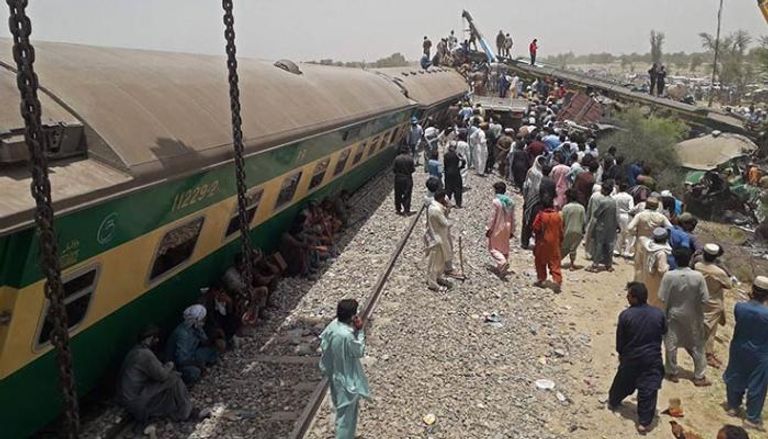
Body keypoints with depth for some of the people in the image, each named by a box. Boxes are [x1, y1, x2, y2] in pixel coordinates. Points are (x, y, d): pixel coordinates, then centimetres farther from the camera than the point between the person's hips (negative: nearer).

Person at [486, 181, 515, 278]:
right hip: (507, 229, 6)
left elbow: (492, 217, -16)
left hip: (497, 229, -6)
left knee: (493, 248, 4)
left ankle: (503, 262, -18)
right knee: (504, 248, 16)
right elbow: (512, 218, 6)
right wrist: (512, 231, 15)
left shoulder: (496, 202, -18)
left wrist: (488, 229, -7)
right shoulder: (510, 202, 1)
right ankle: (502, 268, 24)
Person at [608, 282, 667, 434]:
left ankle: (613, 402, 44)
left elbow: (620, 339, -7)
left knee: (622, 381, 22)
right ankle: (644, 422, 8)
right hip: (653, 358, 0)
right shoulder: (658, 313, -11)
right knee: (648, 389, 6)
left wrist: (621, 353, 10)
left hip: (631, 357, 0)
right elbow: (664, 332, 8)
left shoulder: (625, 315, -17)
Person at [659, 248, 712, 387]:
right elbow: (704, 299, -12)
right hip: (692, 316, 1)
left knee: (671, 344, 13)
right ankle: (699, 377, 23)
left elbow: (662, 297, -14)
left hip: (673, 314, -1)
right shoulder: (698, 276, -18)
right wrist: (694, 301, 8)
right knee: (697, 345, 15)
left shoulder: (669, 276, -20)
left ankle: (672, 373, 24)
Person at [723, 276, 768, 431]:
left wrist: (752, 300, -1)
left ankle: (733, 406, 40)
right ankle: (752, 418, 24)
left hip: (739, 350, 4)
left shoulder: (739, 307, -18)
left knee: (735, 379, 23)